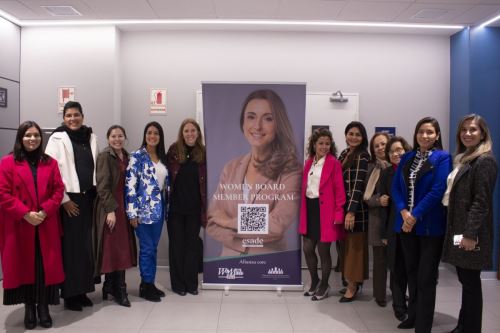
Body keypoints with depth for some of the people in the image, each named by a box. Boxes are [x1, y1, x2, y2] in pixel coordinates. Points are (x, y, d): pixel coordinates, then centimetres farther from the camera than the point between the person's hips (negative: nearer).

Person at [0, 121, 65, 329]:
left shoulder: (50, 163, 8)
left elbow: (58, 190, 3)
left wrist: (45, 212, -11)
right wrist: (25, 214, -15)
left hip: (46, 225, 2)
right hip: (19, 226, -2)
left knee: (45, 266, 2)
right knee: (24, 265, 6)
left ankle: (43, 307, 14)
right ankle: (29, 308, 19)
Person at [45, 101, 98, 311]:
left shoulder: (91, 138, 9)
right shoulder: (57, 138, -4)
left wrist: (96, 193, 8)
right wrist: (64, 199, -11)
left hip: (88, 198, 4)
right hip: (69, 199, -4)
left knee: (86, 245, 8)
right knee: (70, 247, 0)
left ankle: (82, 290, 20)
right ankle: (69, 294, 11)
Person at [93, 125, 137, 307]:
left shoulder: (126, 156, 13)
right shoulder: (105, 156, -8)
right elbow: (102, 186, -13)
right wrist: (110, 209, -18)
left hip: (123, 206, 7)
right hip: (109, 208, -7)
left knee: (122, 247, 9)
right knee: (112, 248, -2)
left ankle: (111, 286, 21)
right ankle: (118, 290, 8)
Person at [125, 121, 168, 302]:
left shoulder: (162, 157, 12)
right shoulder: (137, 156, -7)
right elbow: (130, 185, -12)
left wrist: (166, 207, 13)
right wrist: (132, 212, -15)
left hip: (159, 208, 6)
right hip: (144, 208, -6)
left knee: (153, 248, 12)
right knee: (146, 248, 0)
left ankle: (150, 284, 22)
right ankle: (146, 286, 12)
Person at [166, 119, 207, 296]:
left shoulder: (204, 153, 0)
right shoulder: (174, 150, -2)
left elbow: (207, 181, 1)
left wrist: (206, 207, -3)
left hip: (194, 207, 1)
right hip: (175, 206, -1)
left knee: (192, 244, 9)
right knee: (177, 244, 8)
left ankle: (191, 282, 21)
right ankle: (178, 283, 20)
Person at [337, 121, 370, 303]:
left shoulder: (362, 156, -12)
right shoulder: (344, 153, 11)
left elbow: (359, 184, -20)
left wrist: (351, 211, -25)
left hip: (356, 208, -8)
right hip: (343, 205, 8)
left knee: (355, 245, 1)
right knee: (347, 244, 13)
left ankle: (353, 286, 11)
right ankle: (352, 282, 24)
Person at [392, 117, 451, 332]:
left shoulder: (443, 158, -5)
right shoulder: (407, 158, 10)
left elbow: (437, 191, -15)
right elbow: (396, 187, 4)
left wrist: (415, 216, -17)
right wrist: (404, 212, -12)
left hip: (430, 226, -5)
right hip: (406, 223, 5)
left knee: (426, 277, 2)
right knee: (412, 272, 16)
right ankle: (413, 316, 32)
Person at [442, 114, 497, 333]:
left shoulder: (485, 160, -10)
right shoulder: (463, 159, 17)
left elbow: (482, 201, -17)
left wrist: (470, 234, -20)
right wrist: (457, 231, 13)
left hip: (470, 232, -8)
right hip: (458, 229, 8)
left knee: (470, 282, 1)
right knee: (466, 280, 14)